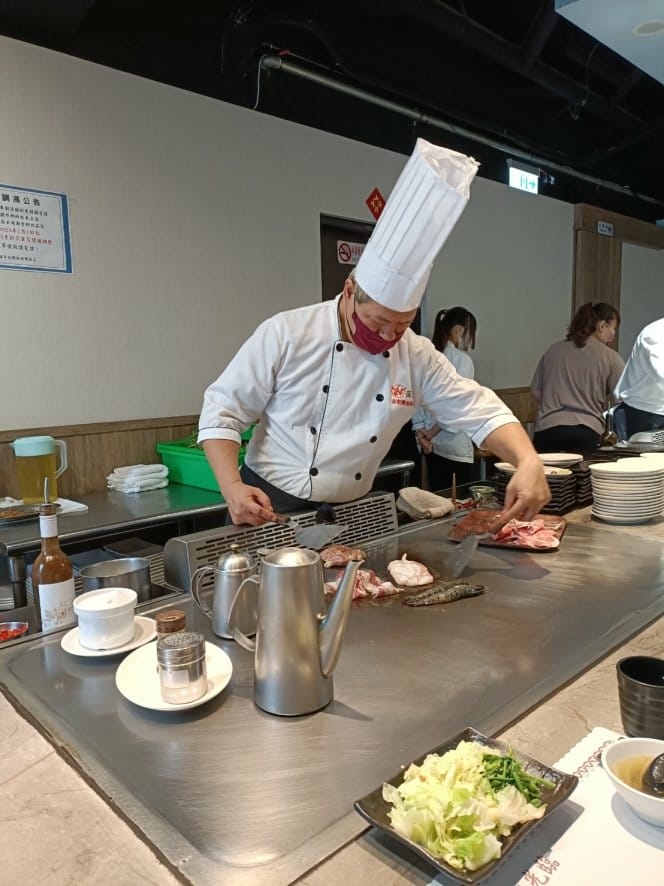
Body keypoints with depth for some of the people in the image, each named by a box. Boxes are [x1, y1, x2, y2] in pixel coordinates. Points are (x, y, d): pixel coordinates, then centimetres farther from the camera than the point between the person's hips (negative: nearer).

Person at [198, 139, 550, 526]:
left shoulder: (418, 356, -6)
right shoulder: (286, 334, -15)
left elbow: (480, 410, -6)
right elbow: (222, 411, -10)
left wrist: (529, 462, -24)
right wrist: (232, 488, -23)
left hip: (351, 515, 3)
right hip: (269, 510, -2)